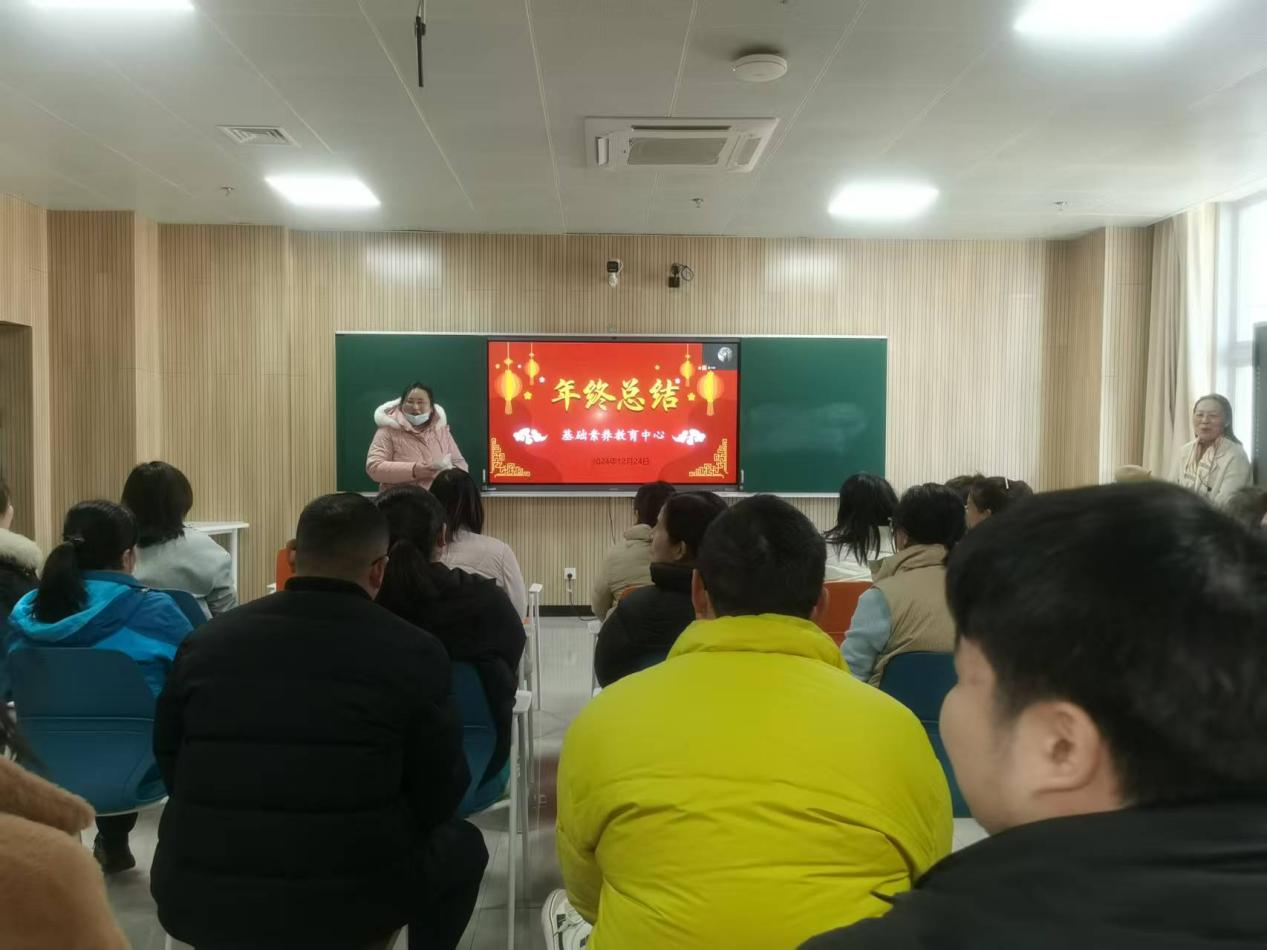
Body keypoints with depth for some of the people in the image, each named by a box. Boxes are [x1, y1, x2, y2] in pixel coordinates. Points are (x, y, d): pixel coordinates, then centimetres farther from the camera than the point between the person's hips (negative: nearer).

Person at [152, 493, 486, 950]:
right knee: (460, 845, 26)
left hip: (197, 899, 3)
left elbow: (171, 770, 12)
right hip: (349, 903, -3)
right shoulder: (415, 652, -11)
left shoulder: (206, 640, -3)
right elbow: (438, 798, -1)